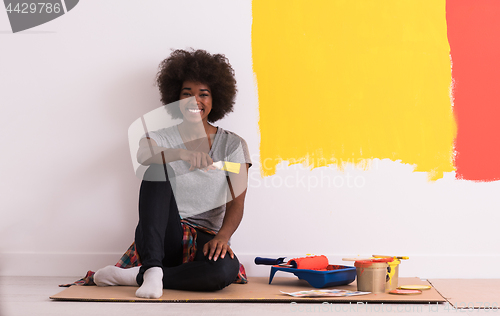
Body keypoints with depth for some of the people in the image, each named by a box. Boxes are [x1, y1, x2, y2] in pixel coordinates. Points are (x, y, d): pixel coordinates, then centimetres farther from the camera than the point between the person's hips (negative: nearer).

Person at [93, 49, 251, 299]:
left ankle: (136, 276, -19)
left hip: (204, 240, 0)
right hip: (163, 237, 0)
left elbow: (237, 202, -4)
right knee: (158, 167, -26)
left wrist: (223, 236, -24)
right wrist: (182, 154, -39)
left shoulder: (232, 144, 7)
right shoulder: (160, 137, 7)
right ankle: (153, 269, -34)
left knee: (226, 269, -36)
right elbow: (142, 156, -19)